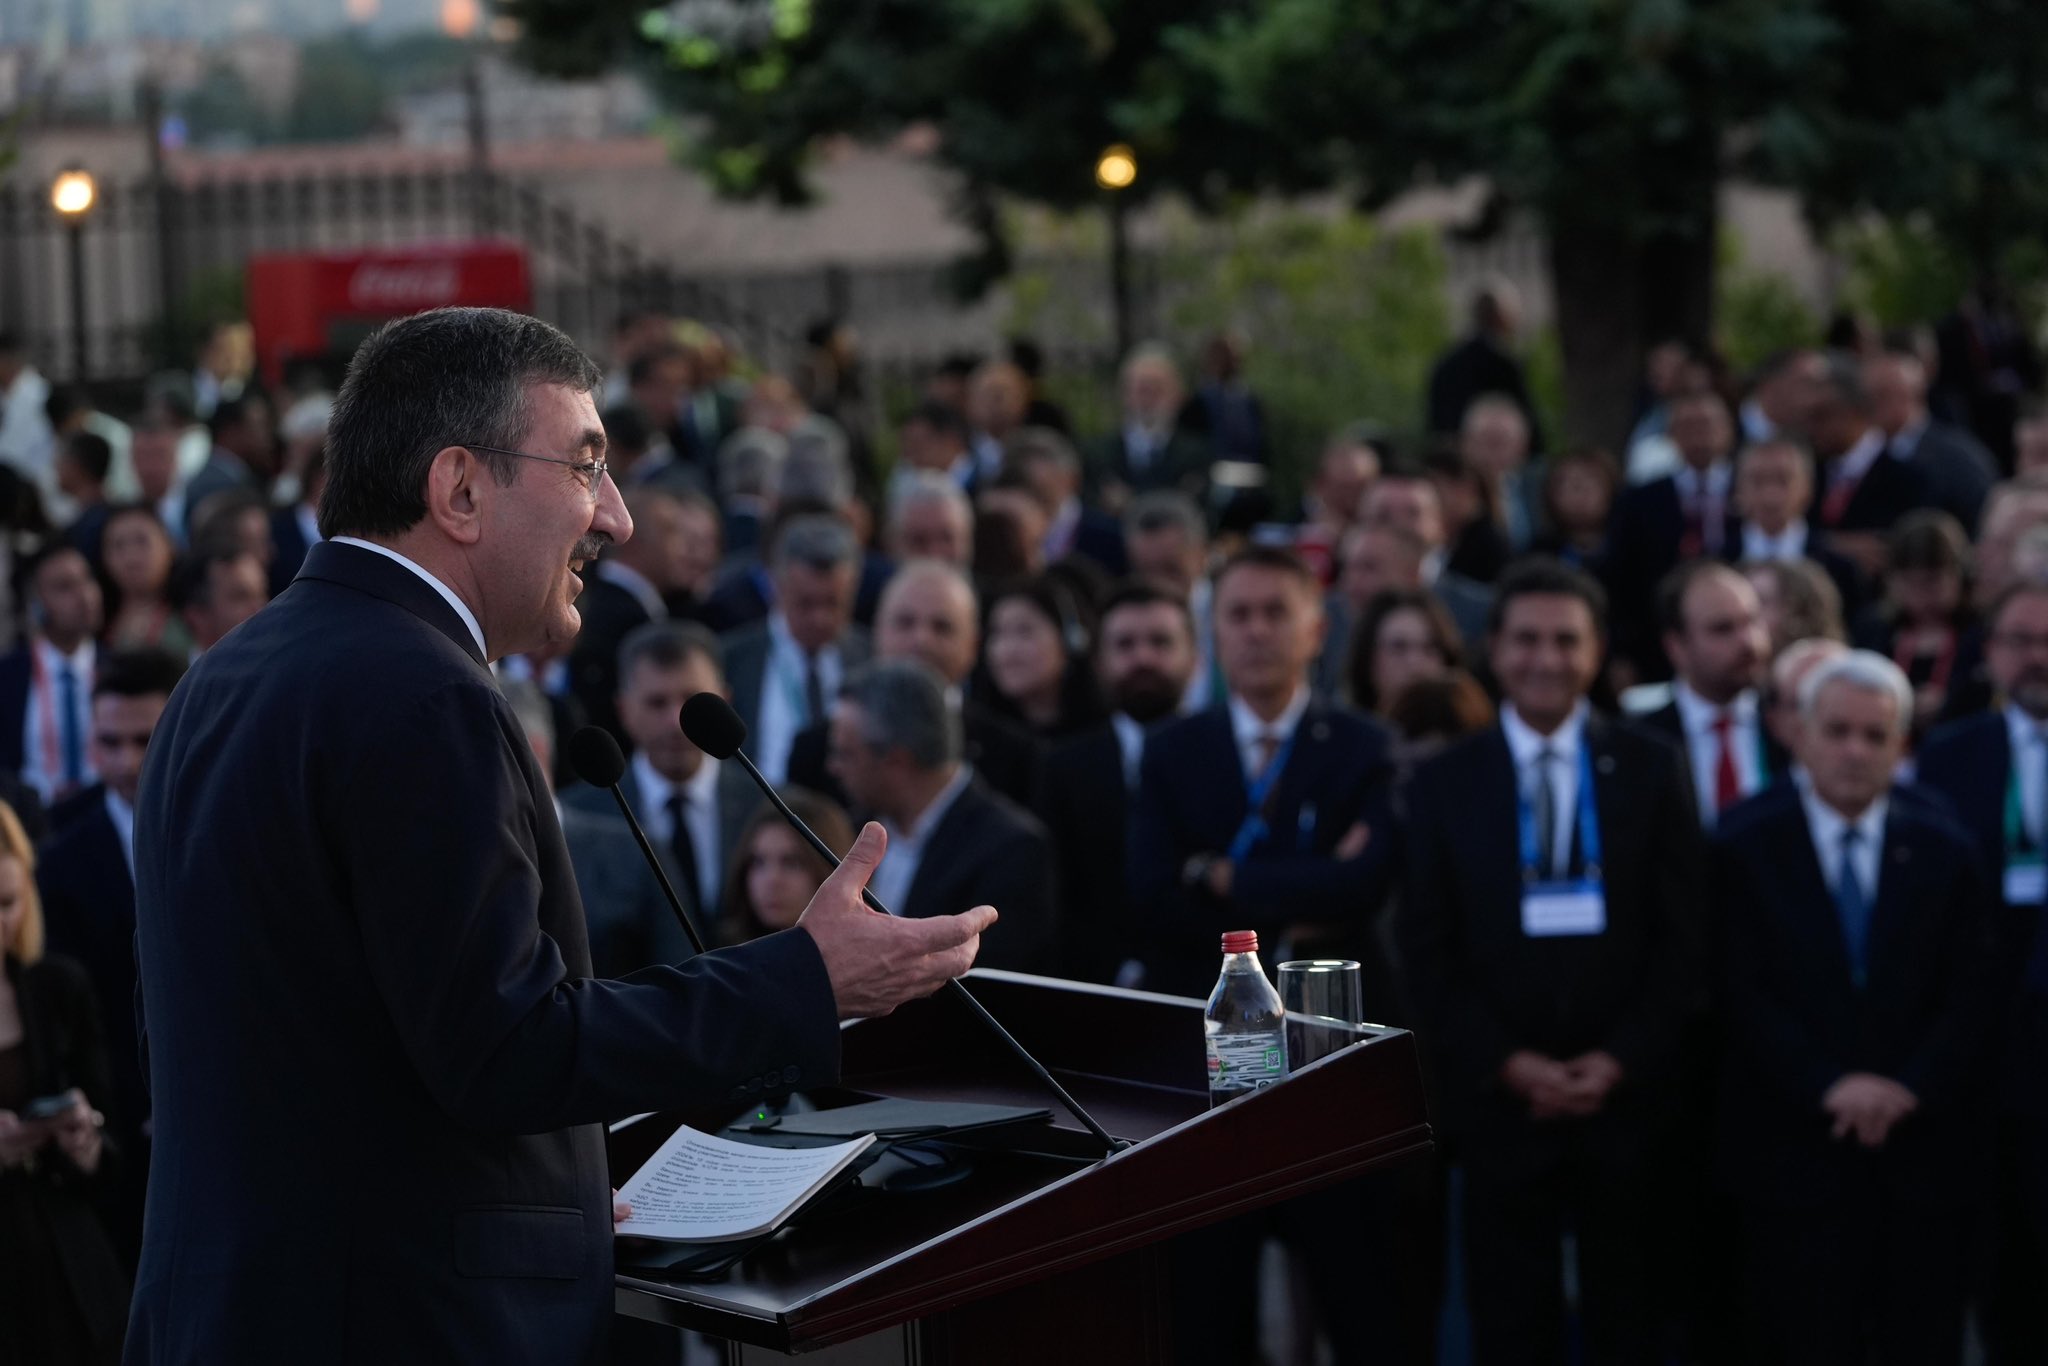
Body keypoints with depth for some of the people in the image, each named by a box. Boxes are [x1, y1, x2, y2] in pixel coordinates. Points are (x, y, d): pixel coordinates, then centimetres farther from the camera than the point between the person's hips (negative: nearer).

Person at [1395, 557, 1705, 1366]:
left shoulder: (1649, 769, 4)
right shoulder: (1445, 783, 4)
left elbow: (1684, 934, 1)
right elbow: (1427, 953, 0)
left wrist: (1623, 1059, -9)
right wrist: (1507, 1065, -10)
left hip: (1629, 1097, 0)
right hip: (1501, 1102, 0)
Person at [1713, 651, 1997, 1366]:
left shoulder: (1944, 848, 8)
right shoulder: (1744, 847, 1)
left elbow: (1972, 992, 3)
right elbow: (1742, 993, -5)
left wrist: (1912, 1086, -11)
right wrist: (1829, 1087, -15)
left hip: (1924, 1143, 2)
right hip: (1797, 1152, -2)